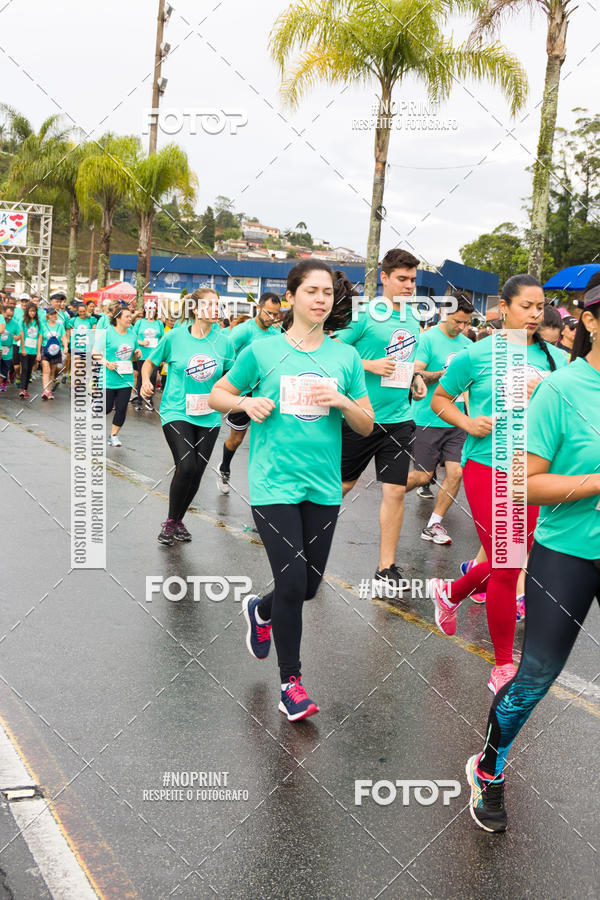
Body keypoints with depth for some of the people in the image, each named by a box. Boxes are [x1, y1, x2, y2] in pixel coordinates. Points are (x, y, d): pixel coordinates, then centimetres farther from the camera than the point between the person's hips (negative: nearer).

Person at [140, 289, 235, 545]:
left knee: (196, 474, 5)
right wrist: (146, 381, -8)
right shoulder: (175, 336, -5)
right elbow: (150, 362, 9)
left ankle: (178, 519, 30)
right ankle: (170, 521, 3)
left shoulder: (223, 340, 0)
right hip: (176, 412, -3)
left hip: (208, 417, 3)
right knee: (186, 466, -19)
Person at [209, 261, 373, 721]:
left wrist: (342, 401, -11)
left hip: (323, 487, 4)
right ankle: (291, 681, 11)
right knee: (292, 582, -8)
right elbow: (217, 395, 10)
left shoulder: (346, 356, 6)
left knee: (309, 586, 10)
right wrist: (247, 402, -11)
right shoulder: (263, 351, -1)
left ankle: (260, 610, 44)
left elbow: (367, 425, 9)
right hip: (274, 484, -3)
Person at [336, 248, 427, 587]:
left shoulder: (413, 318, 9)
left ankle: (387, 565, 13)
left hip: (400, 417, 5)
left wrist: (416, 378, 6)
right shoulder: (364, 313, -10)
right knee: (342, 484, 9)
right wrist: (370, 365, -21)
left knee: (395, 491, 3)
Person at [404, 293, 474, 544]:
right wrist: (444, 373, -25)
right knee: (423, 475, 1)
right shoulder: (428, 338, -8)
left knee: (456, 472, -5)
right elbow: (415, 375, -13)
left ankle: (433, 525, 7)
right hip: (429, 418, -5)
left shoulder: (466, 344, 9)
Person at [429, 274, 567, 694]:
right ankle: (504, 665, 13)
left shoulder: (555, 358, 6)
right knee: (506, 567, -5)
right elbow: (439, 398, 6)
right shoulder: (478, 354, -5)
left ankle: (451, 592, 45)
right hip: (488, 468, -5)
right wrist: (467, 422, -11)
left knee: (511, 562, 13)